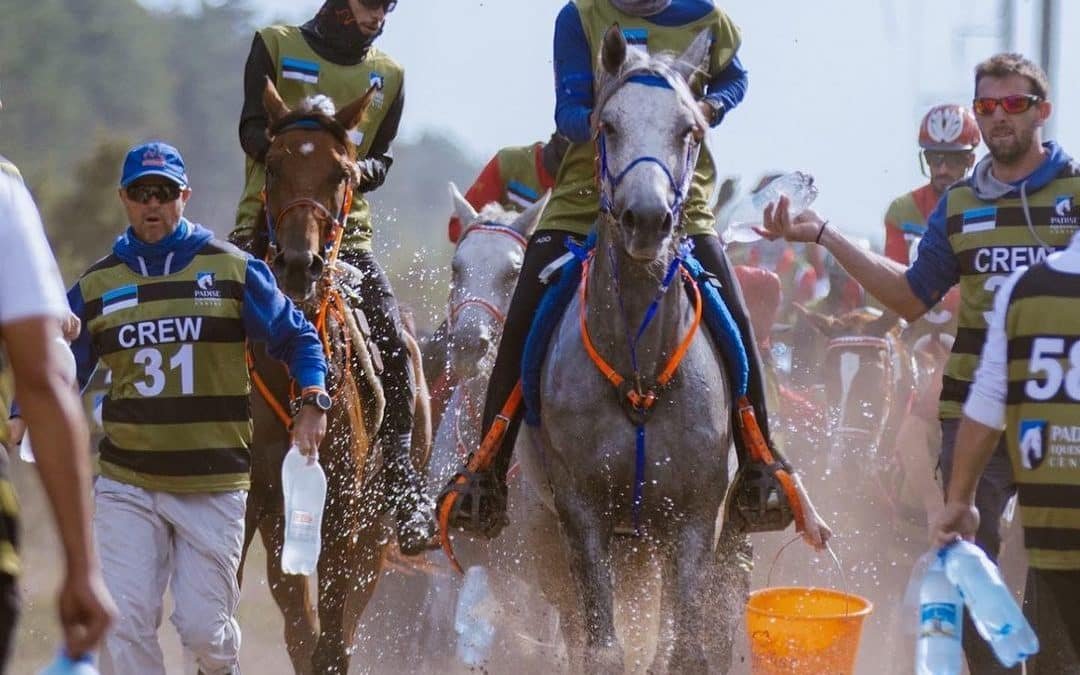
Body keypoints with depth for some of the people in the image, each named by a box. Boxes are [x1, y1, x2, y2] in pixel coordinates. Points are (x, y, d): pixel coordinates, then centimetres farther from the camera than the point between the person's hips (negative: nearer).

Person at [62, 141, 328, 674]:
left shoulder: (232, 270, 1)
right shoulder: (95, 287, 6)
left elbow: (297, 338, 5)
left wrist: (312, 401, -11)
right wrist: (27, 420, -8)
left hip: (215, 486, -1)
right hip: (127, 484, 1)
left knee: (203, 628, 2)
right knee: (125, 622, -10)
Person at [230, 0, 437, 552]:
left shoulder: (388, 76, 14)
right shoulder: (276, 47, 6)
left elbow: (382, 160, 11)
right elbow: (251, 129, -2)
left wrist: (359, 169, -12)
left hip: (345, 227, 2)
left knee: (392, 336, -15)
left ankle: (402, 475, -11)